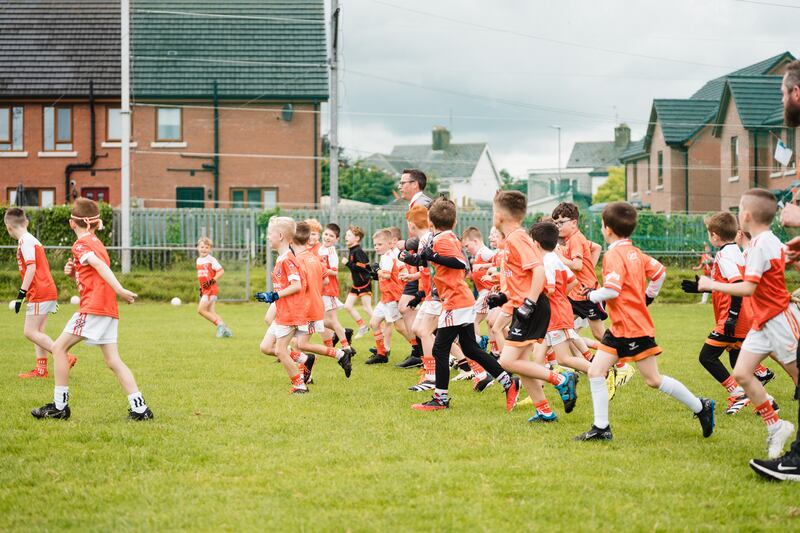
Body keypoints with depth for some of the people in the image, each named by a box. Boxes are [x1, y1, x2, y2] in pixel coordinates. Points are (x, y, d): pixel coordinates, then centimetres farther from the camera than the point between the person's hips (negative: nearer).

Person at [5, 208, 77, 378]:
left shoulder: (25, 241, -11)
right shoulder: (32, 240, 18)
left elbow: (31, 267, -20)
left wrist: (22, 292, -20)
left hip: (40, 293, -10)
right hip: (48, 291, 10)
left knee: (30, 332, -9)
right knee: (37, 332, 12)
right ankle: (41, 369, 12)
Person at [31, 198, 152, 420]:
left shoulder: (80, 245, -4)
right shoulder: (96, 243, 23)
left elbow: (99, 265, -21)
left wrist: (120, 290, -32)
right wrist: (73, 273, 8)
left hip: (94, 307, -9)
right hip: (109, 310, 9)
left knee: (59, 347, 0)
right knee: (113, 361, 6)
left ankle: (59, 406, 0)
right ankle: (139, 408, -1)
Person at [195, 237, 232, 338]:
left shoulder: (211, 259, -12)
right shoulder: (198, 260, 13)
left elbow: (221, 271, -17)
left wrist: (212, 281, -22)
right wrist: (201, 288, 17)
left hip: (211, 288, -8)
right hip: (205, 290, 8)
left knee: (201, 310, -14)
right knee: (211, 313, 7)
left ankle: (219, 324, -8)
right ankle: (225, 330, 12)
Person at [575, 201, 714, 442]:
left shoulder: (614, 255, -18)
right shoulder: (634, 252, 10)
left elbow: (612, 290, -28)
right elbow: (659, 272, 17)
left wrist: (593, 295, -11)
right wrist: (648, 296, 25)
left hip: (634, 327, -10)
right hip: (619, 329, 10)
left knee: (653, 380, 0)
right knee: (595, 371, 3)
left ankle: (700, 407, 14)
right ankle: (601, 428, 4)